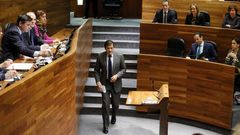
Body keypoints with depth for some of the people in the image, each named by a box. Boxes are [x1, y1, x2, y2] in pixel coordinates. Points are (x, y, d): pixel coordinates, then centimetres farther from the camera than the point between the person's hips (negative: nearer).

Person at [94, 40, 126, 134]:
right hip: (104, 83, -1)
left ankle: (113, 117, 45)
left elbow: (123, 69, 0)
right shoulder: (100, 57, -9)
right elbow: (96, 70, -1)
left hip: (116, 83, 1)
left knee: (115, 104, 14)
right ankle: (105, 125, 9)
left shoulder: (119, 56, -10)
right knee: (105, 105, -5)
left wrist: (117, 75, -17)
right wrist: (98, 82, -13)